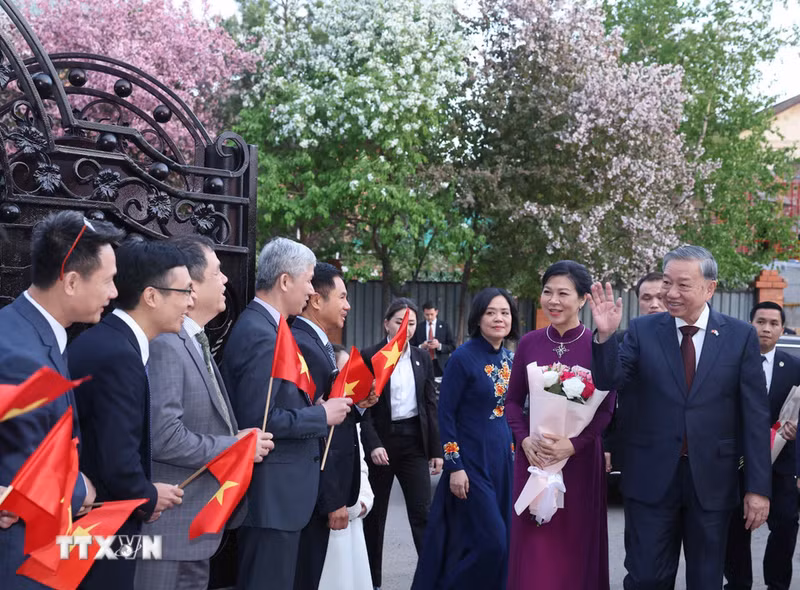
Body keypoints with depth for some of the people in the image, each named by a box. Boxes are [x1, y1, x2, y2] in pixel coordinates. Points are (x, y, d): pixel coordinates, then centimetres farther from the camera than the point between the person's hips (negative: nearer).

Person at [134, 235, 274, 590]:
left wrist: (237, 439, 1)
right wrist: (235, 447, -17)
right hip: (172, 526, -9)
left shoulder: (196, 341, 12)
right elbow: (163, 437, -27)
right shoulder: (164, 343, -20)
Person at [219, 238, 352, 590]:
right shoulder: (261, 336, -20)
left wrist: (316, 407, 4)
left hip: (271, 491, 10)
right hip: (272, 494, -10)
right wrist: (322, 415, -15)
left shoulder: (260, 326, 11)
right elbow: (258, 420, -25)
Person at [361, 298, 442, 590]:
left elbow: (430, 404, 9)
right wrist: (373, 444, -18)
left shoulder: (422, 357, 8)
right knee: (376, 513, 9)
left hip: (414, 440, 2)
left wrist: (436, 449, 5)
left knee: (422, 511, -2)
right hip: (381, 440, -2)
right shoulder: (369, 356, -4)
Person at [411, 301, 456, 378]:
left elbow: (452, 347, 3)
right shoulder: (418, 327, 7)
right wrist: (421, 347, -12)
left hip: (441, 365, 0)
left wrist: (439, 346, -13)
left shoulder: (444, 325, 6)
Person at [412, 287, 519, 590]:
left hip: (504, 458, 7)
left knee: (501, 539, 11)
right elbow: (445, 414, -13)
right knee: (490, 539, -8)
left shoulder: (509, 357, 7)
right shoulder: (464, 357, -13)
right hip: (472, 459, -7)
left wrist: (514, 451, 13)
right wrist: (454, 467, -15)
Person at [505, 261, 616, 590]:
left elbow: (606, 408, -7)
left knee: (575, 547, 7)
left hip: (580, 460, -2)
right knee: (532, 546, 7)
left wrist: (572, 445, -19)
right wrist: (525, 440, -9)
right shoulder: (529, 343, 2)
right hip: (533, 457, 2)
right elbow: (513, 401, 7)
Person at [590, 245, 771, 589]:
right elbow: (608, 381, -8)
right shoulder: (642, 331, 0)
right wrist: (605, 335, -25)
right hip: (652, 479, 0)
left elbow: (755, 416, -2)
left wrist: (758, 487, -5)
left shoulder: (741, 336, -1)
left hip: (712, 481, 0)